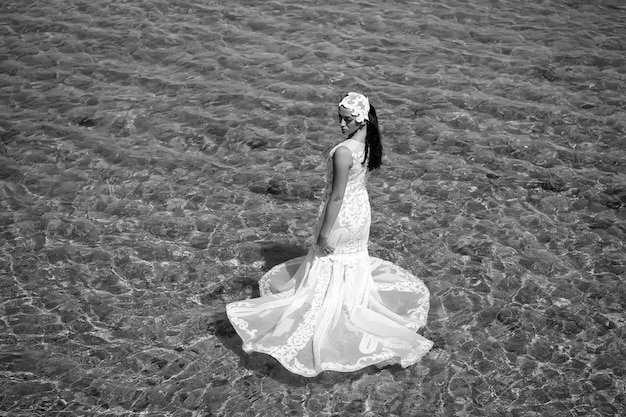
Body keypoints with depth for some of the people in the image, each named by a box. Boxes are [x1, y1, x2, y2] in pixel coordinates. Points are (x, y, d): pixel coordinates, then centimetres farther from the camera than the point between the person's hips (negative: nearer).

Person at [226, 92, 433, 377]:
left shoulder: (342, 152, -30)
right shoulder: (371, 144, -4)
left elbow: (336, 197, -26)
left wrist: (325, 233, -16)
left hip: (342, 217, -7)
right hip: (361, 211, 7)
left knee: (329, 277, 9)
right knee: (353, 260, 29)